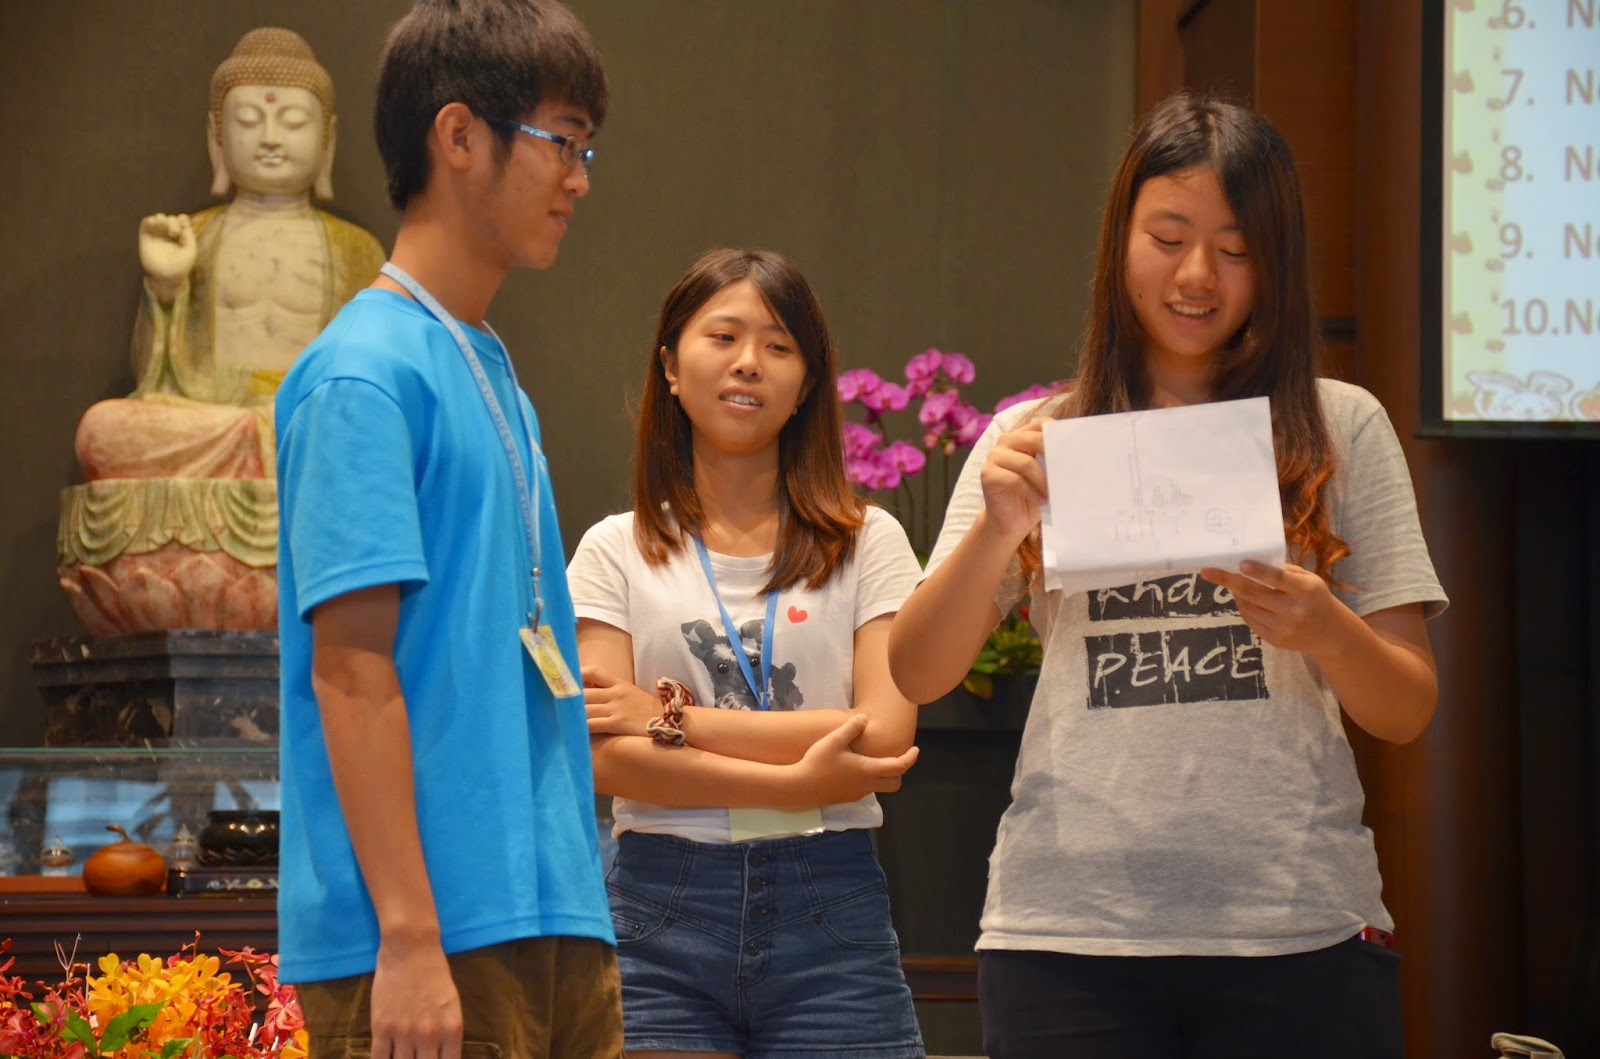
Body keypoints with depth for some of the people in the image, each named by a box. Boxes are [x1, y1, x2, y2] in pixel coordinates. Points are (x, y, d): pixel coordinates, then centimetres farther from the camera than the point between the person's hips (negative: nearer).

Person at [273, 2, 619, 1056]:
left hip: (549, 929, 9)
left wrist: (585, 933, 18)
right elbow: (351, 671, -15)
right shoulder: (365, 371, -9)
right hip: (428, 944, -8)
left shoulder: (494, 376, 18)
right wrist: (410, 940, -20)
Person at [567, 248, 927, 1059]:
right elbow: (609, 759, -4)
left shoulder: (868, 543, 8)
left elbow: (884, 737, -6)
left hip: (829, 909, 0)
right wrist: (792, 783, -13)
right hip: (663, 911, 0)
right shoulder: (617, 551, 8)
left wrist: (674, 719, -6)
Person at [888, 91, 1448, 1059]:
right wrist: (995, 530, -12)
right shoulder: (1036, 438, 10)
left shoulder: (1341, 429, 7)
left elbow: (1409, 712, 5)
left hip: (1298, 932, 0)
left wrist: (1322, 631, -15)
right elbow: (919, 675, 4)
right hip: (1069, 932, 0)